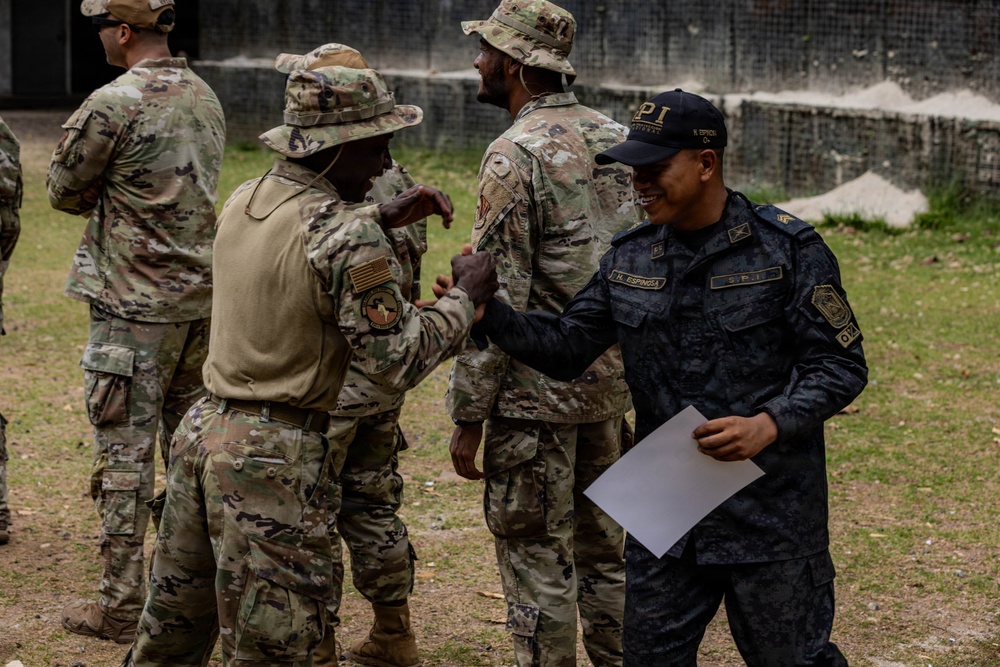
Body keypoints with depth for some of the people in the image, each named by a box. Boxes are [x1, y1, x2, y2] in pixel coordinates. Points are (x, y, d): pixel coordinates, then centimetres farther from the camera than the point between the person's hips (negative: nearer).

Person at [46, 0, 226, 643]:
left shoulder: (114, 104, -17)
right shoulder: (206, 98, 8)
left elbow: (65, 192, -6)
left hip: (136, 305, -7)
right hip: (204, 295, 7)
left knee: (125, 452, -1)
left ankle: (121, 606, 3)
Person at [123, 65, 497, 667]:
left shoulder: (244, 200, 7)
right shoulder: (350, 237, -18)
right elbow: (399, 361, -14)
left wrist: (382, 217, 22)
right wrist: (466, 297, 0)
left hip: (203, 430, 8)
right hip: (276, 457, -8)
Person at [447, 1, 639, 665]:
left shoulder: (516, 154, -16)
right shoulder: (618, 138, 8)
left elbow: (498, 298, -18)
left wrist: (469, 414, -13)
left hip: (539, 391, -8)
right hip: (611, 384, 8)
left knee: (538, 559, 1)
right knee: (603, 547, 17)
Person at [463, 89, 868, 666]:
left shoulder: (787, 249, -9)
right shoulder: (629, 260, 6)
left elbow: (841, 363, -9)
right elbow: (568, 348, 8)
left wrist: (769, 425, -24)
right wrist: (489, 314, -8)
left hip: (770, 509, -5)